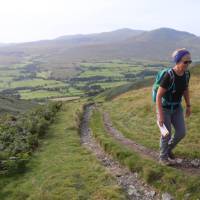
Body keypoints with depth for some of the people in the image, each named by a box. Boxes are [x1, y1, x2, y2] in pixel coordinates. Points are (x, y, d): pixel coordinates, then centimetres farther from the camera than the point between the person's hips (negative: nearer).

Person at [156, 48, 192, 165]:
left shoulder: (186, 73, -10)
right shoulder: (168, 76, -32)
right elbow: (158, 96, -26)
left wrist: (188, 106, 10)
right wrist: (160, 115, -24)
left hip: (176, 107, 6)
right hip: (164, 108, -6)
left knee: (181, 133, 4)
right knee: (167, 135, 3)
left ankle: (169, 148, 34)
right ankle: (163, 157, 28)